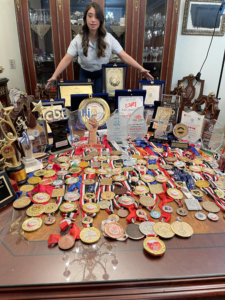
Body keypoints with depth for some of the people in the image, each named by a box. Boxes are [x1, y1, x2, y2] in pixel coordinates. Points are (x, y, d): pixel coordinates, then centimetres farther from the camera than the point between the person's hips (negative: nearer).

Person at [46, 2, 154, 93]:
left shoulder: (108, 38, -16)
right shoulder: (78, 39, -16)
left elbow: (124, 56, -19)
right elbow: (67, 59, -19)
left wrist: (141, 69, -28)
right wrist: (54, 76, -29)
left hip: (102, 74, 0)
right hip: (85, 74, 1)